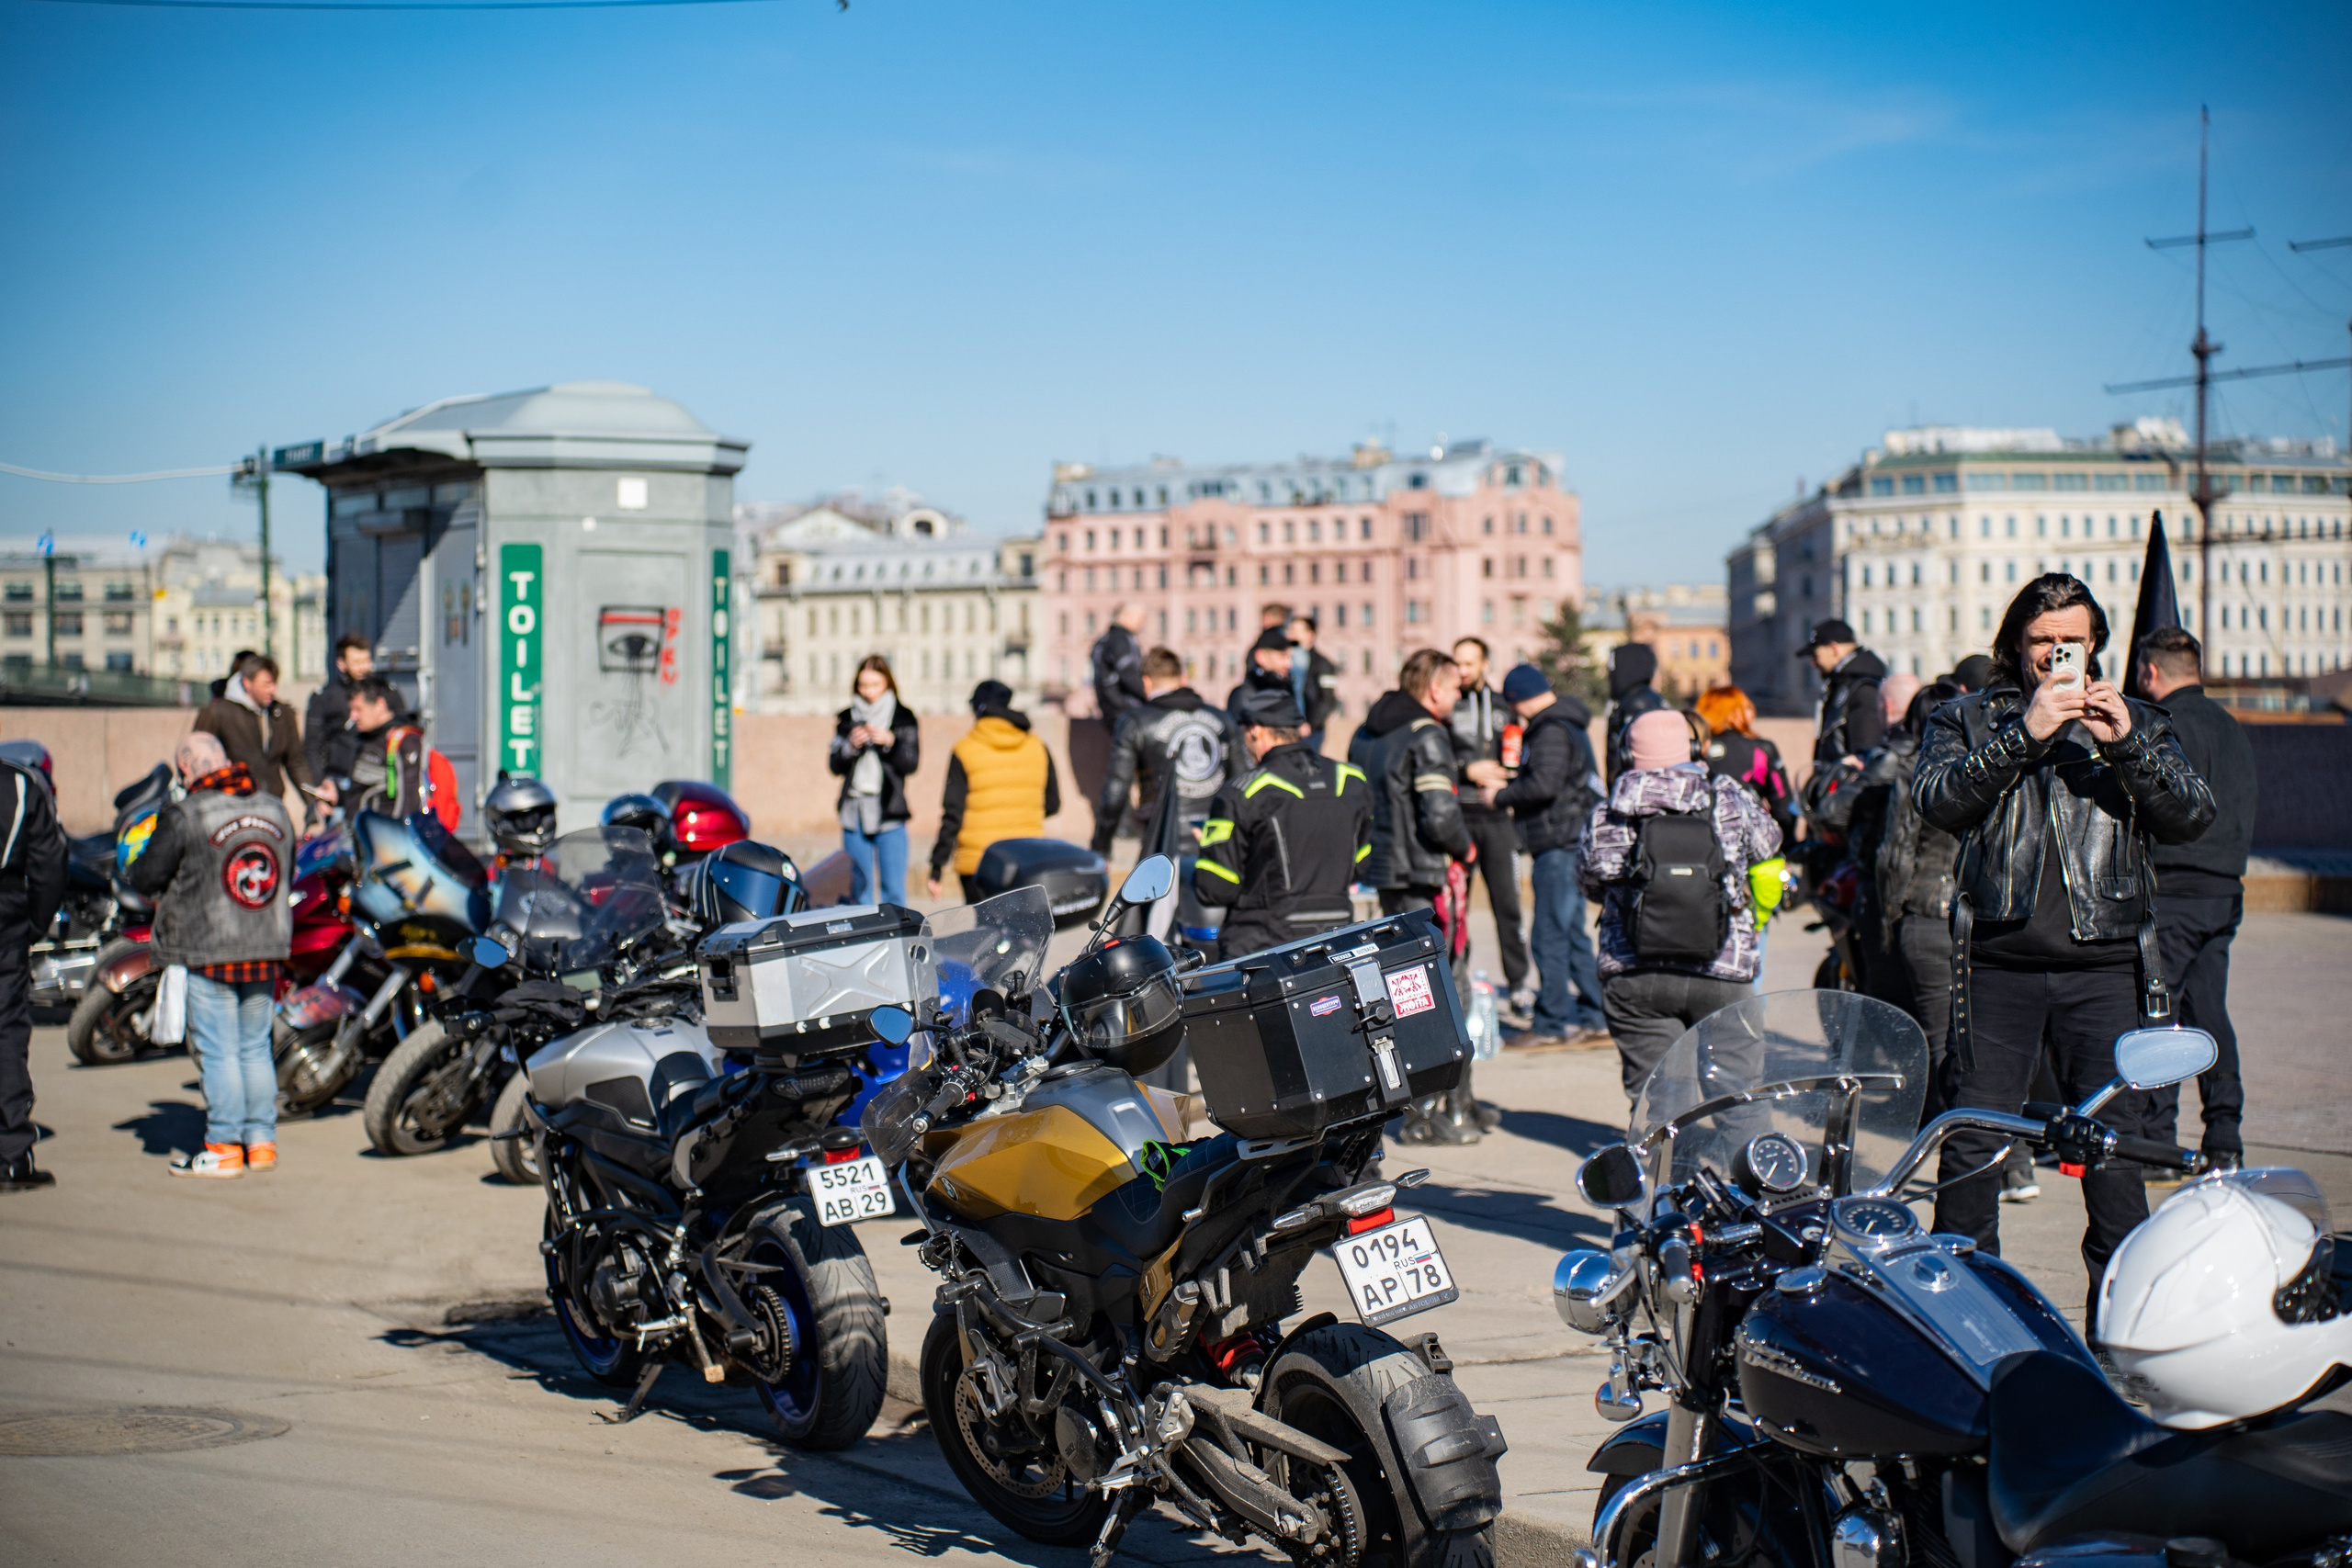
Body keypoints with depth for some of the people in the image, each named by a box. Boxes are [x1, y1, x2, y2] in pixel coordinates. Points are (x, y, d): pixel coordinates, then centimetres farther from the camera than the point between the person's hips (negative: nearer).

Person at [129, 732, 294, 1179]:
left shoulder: (185, 817, -12)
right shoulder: (275, 809, 6)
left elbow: (144, 877, -7)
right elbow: (289, 868, 18)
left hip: (210, 953, -5)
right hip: (267, 951, 6)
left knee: (219, 1052, 0)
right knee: (255, 1048, 14)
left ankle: (224, 1148, 3)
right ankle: (262, 1141, 17)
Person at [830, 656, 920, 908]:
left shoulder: (904, 719, 4)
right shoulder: (846, 719, 11)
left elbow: (911, 763, -3)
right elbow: (834, 764, 8)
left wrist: (891, 743, -19)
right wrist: (850, 746, -10)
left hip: (890, 813, -3)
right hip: (855, 811, 3)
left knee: (893, 889, -6)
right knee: (860, 887, 5)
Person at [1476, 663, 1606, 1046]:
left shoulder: (1552, 731, -14)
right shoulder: (1568, 724, 18)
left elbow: (1545, 784, -25)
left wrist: (1500, 797, -12)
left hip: (1560, 845, -11)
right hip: (1572, 842, 11)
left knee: (1550, 936, -7)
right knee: (1572, 933, 15)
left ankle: (1551, 1023, -4)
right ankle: (1593, 1015, 20)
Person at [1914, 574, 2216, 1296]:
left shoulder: (2137, 723, 15)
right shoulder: (1966, 720, 11)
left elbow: (2190, 818, 1)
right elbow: (1937, 799, -8)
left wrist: (2126, 744, -13)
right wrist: (2024, 734, -18)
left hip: (2104, 965, 1)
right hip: (1998, 962, -1)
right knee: (1972, 1144, 1)